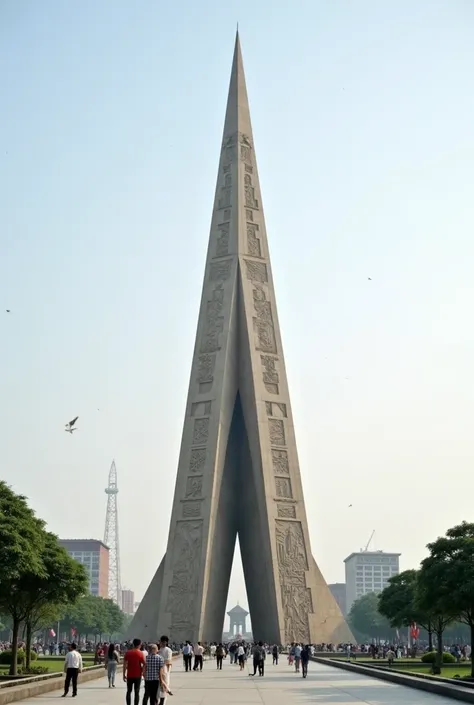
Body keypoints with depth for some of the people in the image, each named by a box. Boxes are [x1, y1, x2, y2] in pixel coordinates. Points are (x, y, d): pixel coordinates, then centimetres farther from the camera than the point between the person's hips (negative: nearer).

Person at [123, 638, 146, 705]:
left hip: (129, 675, 2)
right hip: (137, 675, -2)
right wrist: (142, 672, 5)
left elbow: (125, 664, -3)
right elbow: (144, 664, -10)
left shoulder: (127, 653, 0)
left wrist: (124, 674, 3)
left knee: (129, 691, 13)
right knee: (137, 692, 3)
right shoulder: (140, 653, -7)